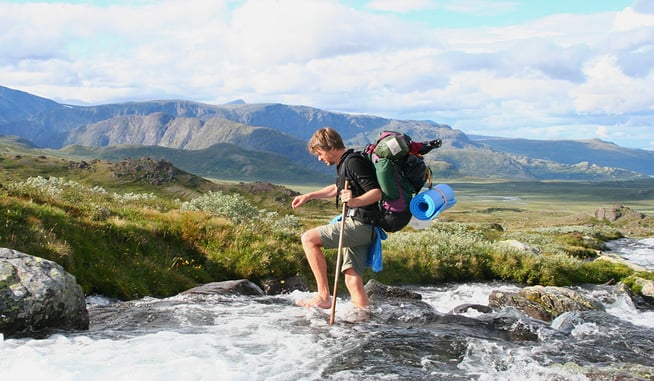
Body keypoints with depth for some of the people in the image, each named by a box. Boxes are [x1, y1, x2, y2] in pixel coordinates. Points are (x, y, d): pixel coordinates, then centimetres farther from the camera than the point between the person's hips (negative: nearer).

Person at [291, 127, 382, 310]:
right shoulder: (344, 163, 20)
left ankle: (324, 296, -14)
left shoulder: (353, 162, -11)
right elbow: (337, 189, 40)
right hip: (359, 228, 10)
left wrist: (355, 201, -37)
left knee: (309, 239, -13)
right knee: (352, 279, 4)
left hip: (359, 224, -10)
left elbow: (377, 192, -20)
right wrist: (308, 196, 40)